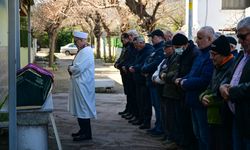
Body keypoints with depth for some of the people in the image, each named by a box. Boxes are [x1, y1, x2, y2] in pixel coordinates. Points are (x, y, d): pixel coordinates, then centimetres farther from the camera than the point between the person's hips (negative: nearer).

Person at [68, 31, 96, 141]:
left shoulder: (86, 52, -18)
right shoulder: (82, 51, 14)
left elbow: (78, 68, -24)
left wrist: (70, 68, -5)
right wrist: (72, 68, 3)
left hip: (83, 85, -10)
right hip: (79, 84, 10)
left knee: (83, 107, -5)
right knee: (80, 107, 15)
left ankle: (86, 134, 1)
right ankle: (83, 130, 25)